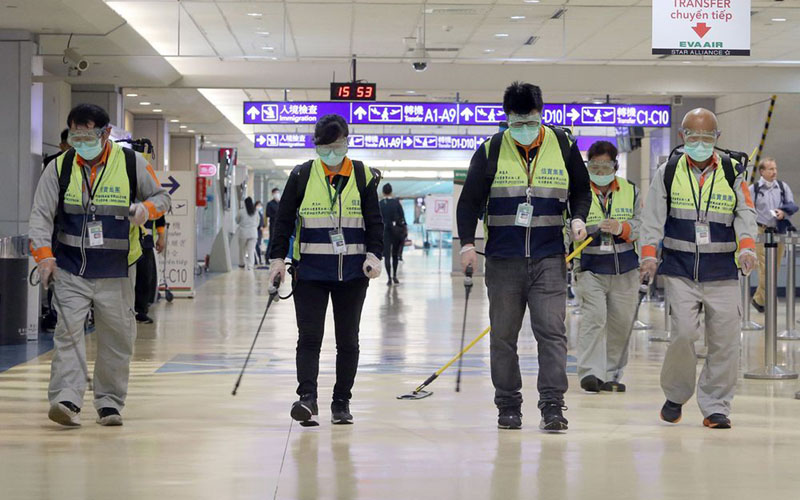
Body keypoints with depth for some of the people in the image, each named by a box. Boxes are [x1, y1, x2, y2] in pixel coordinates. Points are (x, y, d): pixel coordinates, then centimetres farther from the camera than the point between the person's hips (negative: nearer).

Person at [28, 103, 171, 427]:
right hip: (70, 270, 0)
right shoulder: (60, 167, 0)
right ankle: (67, 399, -17)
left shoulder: (132, 163, -2)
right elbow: (41, 214, 0)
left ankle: (110, 403, 19)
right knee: (68, 330, -14)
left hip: (116, 273, 0)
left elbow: (162, 197, 8)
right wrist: (44, 254, -14)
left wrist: (147, 209, -16)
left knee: (117, 338, 6)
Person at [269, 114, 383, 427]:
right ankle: (307, 398, -18)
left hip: (352, 273, 1)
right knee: (309, 336, -10)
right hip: (310, 272, -1)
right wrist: (277, 258, -3)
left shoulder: (363, 176, 3)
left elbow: (374, 222, 5)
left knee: (348, 340, 7)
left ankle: (341, 403, 16)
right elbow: (283, 220, 5)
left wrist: (373, 255, -9)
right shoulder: (302, 176, 1)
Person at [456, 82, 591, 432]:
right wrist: (467, 242, -7)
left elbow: (581, 190, 16)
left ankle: (552, 406, -8)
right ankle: (508, 406, 14)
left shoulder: (563, 146, 5)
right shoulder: (491, 151, 2)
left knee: (551, 330, -9)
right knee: (503, 334, 4)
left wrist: (578, 218, -3)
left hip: (549, 258, 0)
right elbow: (470, 200, 5)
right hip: (502, 259, 0)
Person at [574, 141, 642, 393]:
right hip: (590, 269, -3)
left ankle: (611, 375, 19)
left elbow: (640, 225, 1)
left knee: (621, 323, 7)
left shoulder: (630, 191, 9)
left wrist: (621, 228, -18)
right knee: (594, 317, -17)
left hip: (625, 271, 3)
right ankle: (590, 373, -18)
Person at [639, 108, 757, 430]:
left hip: (722, 274, 1)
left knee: (725, 341, -2)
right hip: (679, 271, -1)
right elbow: (653, 217, 4)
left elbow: (746, 214, 2)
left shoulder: (733, 173, 7)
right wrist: (648, 254, -9)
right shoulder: (667, 173, 6)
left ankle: (715, 407, 10)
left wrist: (746, 247, -16)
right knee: (684, 333, -13)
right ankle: (675, 395, 11)